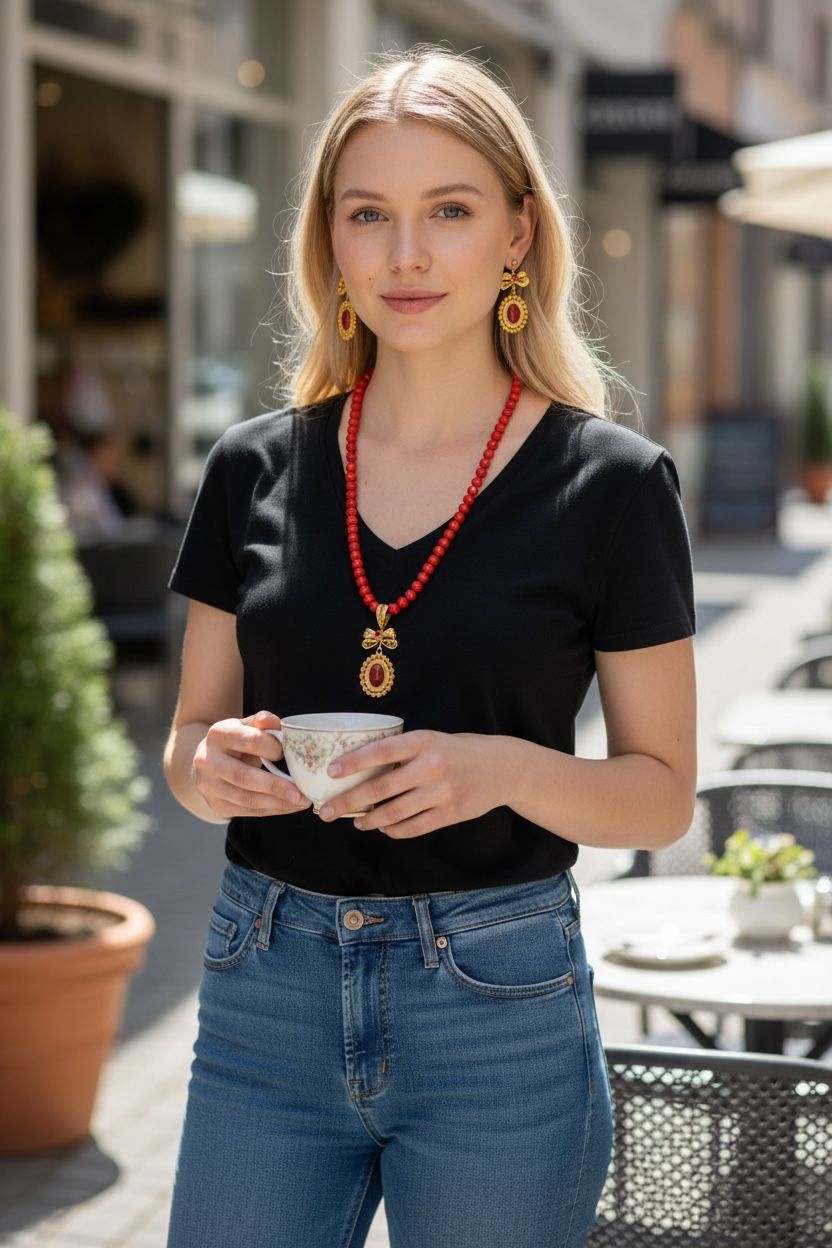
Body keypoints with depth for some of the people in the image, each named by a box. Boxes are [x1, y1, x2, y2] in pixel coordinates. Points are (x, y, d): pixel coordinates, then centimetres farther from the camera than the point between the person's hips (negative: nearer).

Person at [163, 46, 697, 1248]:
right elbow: (190, 738, 11)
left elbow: (663, 796, -2)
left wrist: (504, 768, -20)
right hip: (266, 988, 3)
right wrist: (212, 767, -12)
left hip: (500, 1006, -2)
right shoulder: (256, 467, 4)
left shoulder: (612, 482, -5)